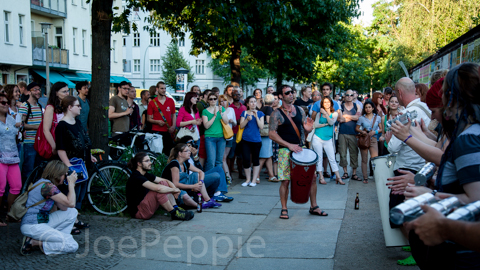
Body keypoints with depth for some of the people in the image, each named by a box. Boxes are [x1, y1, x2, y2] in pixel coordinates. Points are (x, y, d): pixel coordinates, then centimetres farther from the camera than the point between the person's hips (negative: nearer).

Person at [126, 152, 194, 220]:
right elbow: (157, 188, -32)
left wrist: (175, 188, -13)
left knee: (164, 183, 1)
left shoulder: (146, 175, 10)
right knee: (159, 191, -27)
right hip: (138, 211, -10)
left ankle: (176, 208, -7)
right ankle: (174, 214, -15)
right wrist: (174, 190, -18)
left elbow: (166, 180, 8)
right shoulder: (136, 177, -21)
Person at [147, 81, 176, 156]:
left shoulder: (171, 101, 10)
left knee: (169, 152, 1)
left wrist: (173, 126, -1)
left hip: (168, 131, 2)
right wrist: (157, 122, -15)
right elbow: (149, 119, 4)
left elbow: (173, 115, 14)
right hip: (156, 131, -2)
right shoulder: (152, 103, 2)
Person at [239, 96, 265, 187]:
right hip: (246, 139, 0)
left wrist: (256, 117, -14)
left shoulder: (260, 113, 6)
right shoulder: (244, 113, 7)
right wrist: (247, 119, -16)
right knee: (246, 160, -4)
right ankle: (248, 179, 12)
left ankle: (254, 179, 14)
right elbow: (241, 126, 0)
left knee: (256, 160, 5)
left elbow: (261, 126, -4)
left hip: (256, 140, 0)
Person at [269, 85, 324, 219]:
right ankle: (284, 209, 12)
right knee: (285, 181, -3)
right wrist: (289, 145, -18)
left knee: (312, 177, 4)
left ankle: (313, 207, 18)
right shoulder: (277, 114, -5)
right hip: (285, 151, -5)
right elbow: (272, 134, -11)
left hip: (301, 148, 5)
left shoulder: (300, 110, 11)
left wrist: (308, 129, -9)